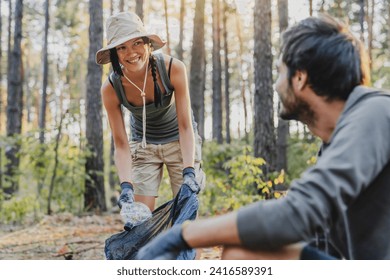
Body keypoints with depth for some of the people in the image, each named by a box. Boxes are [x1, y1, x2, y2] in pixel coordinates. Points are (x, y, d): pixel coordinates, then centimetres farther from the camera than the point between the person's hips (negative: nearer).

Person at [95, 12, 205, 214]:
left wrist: (189, 172, -35)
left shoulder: (173, 69, -28)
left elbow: (185, 127, -24)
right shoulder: (111, 88, -23)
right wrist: (126, 186, -31)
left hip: (180, 142, -1)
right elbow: (121, 145, -18)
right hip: (143, 145, 1)